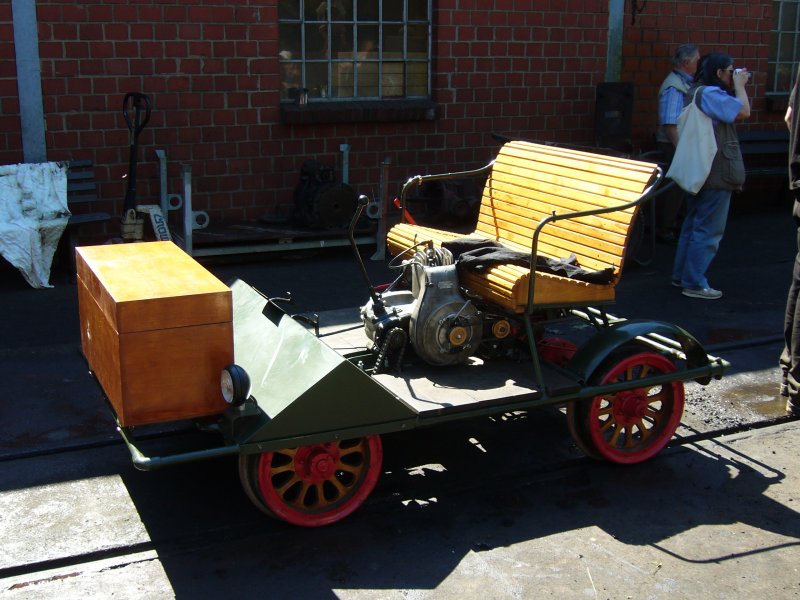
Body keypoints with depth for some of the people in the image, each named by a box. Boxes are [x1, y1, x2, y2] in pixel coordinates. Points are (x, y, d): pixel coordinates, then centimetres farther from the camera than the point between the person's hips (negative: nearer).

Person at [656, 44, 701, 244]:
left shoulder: (684, 82, 10)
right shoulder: (674, 87, -20)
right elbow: (669, 123, -25)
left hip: (681, 144, 9)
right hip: (673, 145, -9)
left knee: (677, 188, 17)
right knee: (674, 189, -2)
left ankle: (670, 225, 29)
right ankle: (664, 230, 8)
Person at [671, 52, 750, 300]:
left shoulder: (696, 92, 14)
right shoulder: (710, 94, -19)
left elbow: (729, 112, 20)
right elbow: (743, 111, -20)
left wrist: (736, 87, 12)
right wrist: (739, 85, -6)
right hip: (716, 174, -11)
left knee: (693, 224, 18)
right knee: (709, 230, -5)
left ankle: (681, 275, 26)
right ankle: (694, 284, -1)